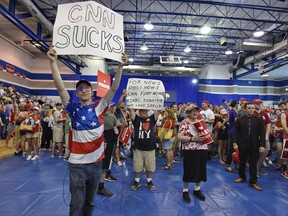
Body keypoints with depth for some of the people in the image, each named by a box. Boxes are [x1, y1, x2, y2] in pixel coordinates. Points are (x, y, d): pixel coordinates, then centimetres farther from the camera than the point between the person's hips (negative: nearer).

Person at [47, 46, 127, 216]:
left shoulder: (99, 107, -1)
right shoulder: (74, 109, -1)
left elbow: (114, 88, -9)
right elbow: (60, 87, -11)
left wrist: (121, 66, -17)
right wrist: (53, 62, -20)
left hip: (96, 162, 1)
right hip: (77, 163, -1)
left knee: (90, 201, 21)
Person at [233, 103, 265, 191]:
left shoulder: (259, 120, 1)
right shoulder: (240, 120, 0)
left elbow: (262, 133, -1)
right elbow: (236, 133, 0)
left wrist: (262, 145, -8)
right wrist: (235, 143, -10)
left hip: (254, 145, 0)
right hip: (242, 145, 0)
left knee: (253, 164, 6)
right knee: (242, 163, 14)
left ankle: (253, 182, 19)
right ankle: (242, 177, 33)